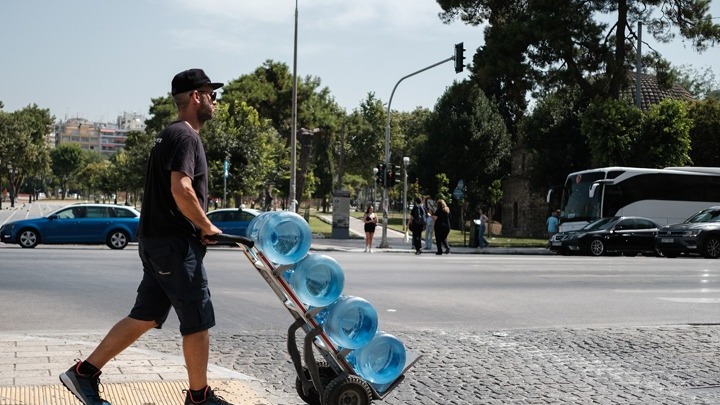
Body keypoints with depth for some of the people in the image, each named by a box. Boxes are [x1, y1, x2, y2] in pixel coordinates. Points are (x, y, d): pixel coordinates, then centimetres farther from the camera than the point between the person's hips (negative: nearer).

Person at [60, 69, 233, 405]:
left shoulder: (168, 136, 19)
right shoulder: (185, 136, -13)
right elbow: (181, 191, -25)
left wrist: (199, 227, 14)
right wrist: (207, 227, -13)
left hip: (157, 241, 10)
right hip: (175, 243, -10)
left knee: (145, 317, 12)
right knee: (198, 320, 0)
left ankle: (84, 373, 13)